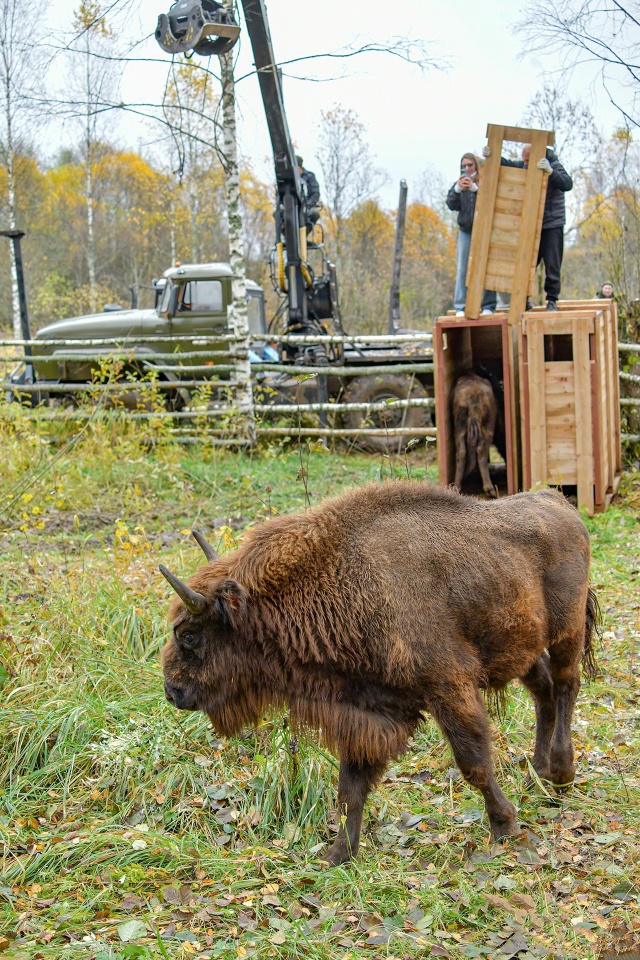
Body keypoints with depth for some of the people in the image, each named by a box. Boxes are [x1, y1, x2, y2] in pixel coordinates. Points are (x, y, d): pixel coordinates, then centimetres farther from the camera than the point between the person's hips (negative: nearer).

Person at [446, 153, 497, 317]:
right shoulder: (460, 183, 12)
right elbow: (451, 205, 3)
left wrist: (474, 188, -23)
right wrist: (457, 189, -13)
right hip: (465, 231, 4)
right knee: (462, 269, 0)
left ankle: (488, 306, -1)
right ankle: (460, 307, 1)